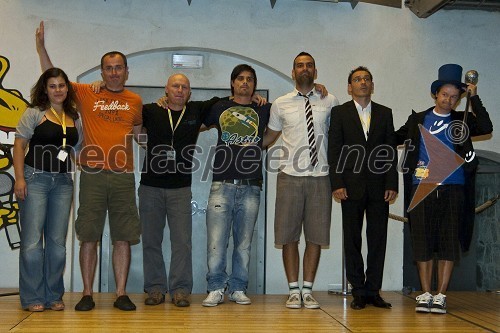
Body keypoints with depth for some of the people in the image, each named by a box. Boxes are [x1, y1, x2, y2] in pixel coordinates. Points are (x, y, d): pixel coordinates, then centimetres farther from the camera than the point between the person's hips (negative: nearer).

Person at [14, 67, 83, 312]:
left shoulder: (75, 118, 13)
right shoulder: (34, 113, 1)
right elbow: (19, 145, -3)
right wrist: (19, 178, -11)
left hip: (63, 182, 4)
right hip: (35, 179, -4)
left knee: (57, 241, 6)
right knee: (32, 240, -5)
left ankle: (54, 296, 15)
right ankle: (33, 298, 4)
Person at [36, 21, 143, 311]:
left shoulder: (135, 100, 12)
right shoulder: (86, 94, 7)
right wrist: (41, 46, 2)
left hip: (123, 176, 1)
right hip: (93, 175, -1)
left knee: (123, 237, 2)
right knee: (89, 236, 1)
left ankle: (121, 294, 10)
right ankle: (88, 294, 10)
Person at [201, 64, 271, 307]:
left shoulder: (264, 110, 13)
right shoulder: (218, 108, 13)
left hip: (250, 188, 1)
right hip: (222, 186, -1)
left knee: (244, 243, 5)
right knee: (216, 242, -5)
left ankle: (238, 289, 14)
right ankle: (216, 289, 4)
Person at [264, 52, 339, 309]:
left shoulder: (330, 102, 6)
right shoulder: (281, 104, 7)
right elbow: (269, 136, 18)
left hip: (320, 177, 0)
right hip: (290, 176, 0)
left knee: (316, 236, 4)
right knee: (289, 236, 2)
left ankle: (307, 290, 12)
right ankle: (293, 291, 11)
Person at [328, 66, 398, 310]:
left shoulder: (385, 113, 12)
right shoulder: (339, 112, 6)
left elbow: (391, 150, 8)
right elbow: (334, 150, 1)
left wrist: (392, 184, -1)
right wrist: (337, 184, -9)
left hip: (379, 186, 2)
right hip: (351, 186, -2)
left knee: (378, 239, 3)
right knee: (352, 240, 2)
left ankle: (373, 291, 11)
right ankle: (358, 292, 10)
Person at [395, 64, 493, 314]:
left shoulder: (462, 121, 10)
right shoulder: (418, 120, 13)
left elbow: (486, 128, -7)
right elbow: (396, 138, 23)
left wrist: (474, 98, -6)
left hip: (452, 188, 0)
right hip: (422, 188, 1)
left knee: (449, 242, 0)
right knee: (422, 242, 2)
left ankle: (440, 295, 7)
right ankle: (425, 294, 11)